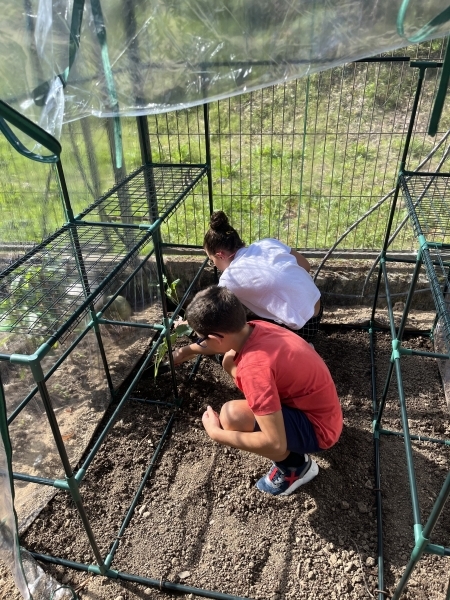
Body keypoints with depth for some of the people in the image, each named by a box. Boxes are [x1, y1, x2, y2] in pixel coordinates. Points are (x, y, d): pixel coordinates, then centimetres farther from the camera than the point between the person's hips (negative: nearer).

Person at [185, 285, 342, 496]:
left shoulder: (255, 367, -35)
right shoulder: (255, 328, -10)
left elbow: (275, 445, -35)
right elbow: (228, 348, 16)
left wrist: (215, 433, -23)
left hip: (319, 428, -8)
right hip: (315, 402, 8)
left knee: (232, 415, -30)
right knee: (230, 361, 7)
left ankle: (295, 467, -1)